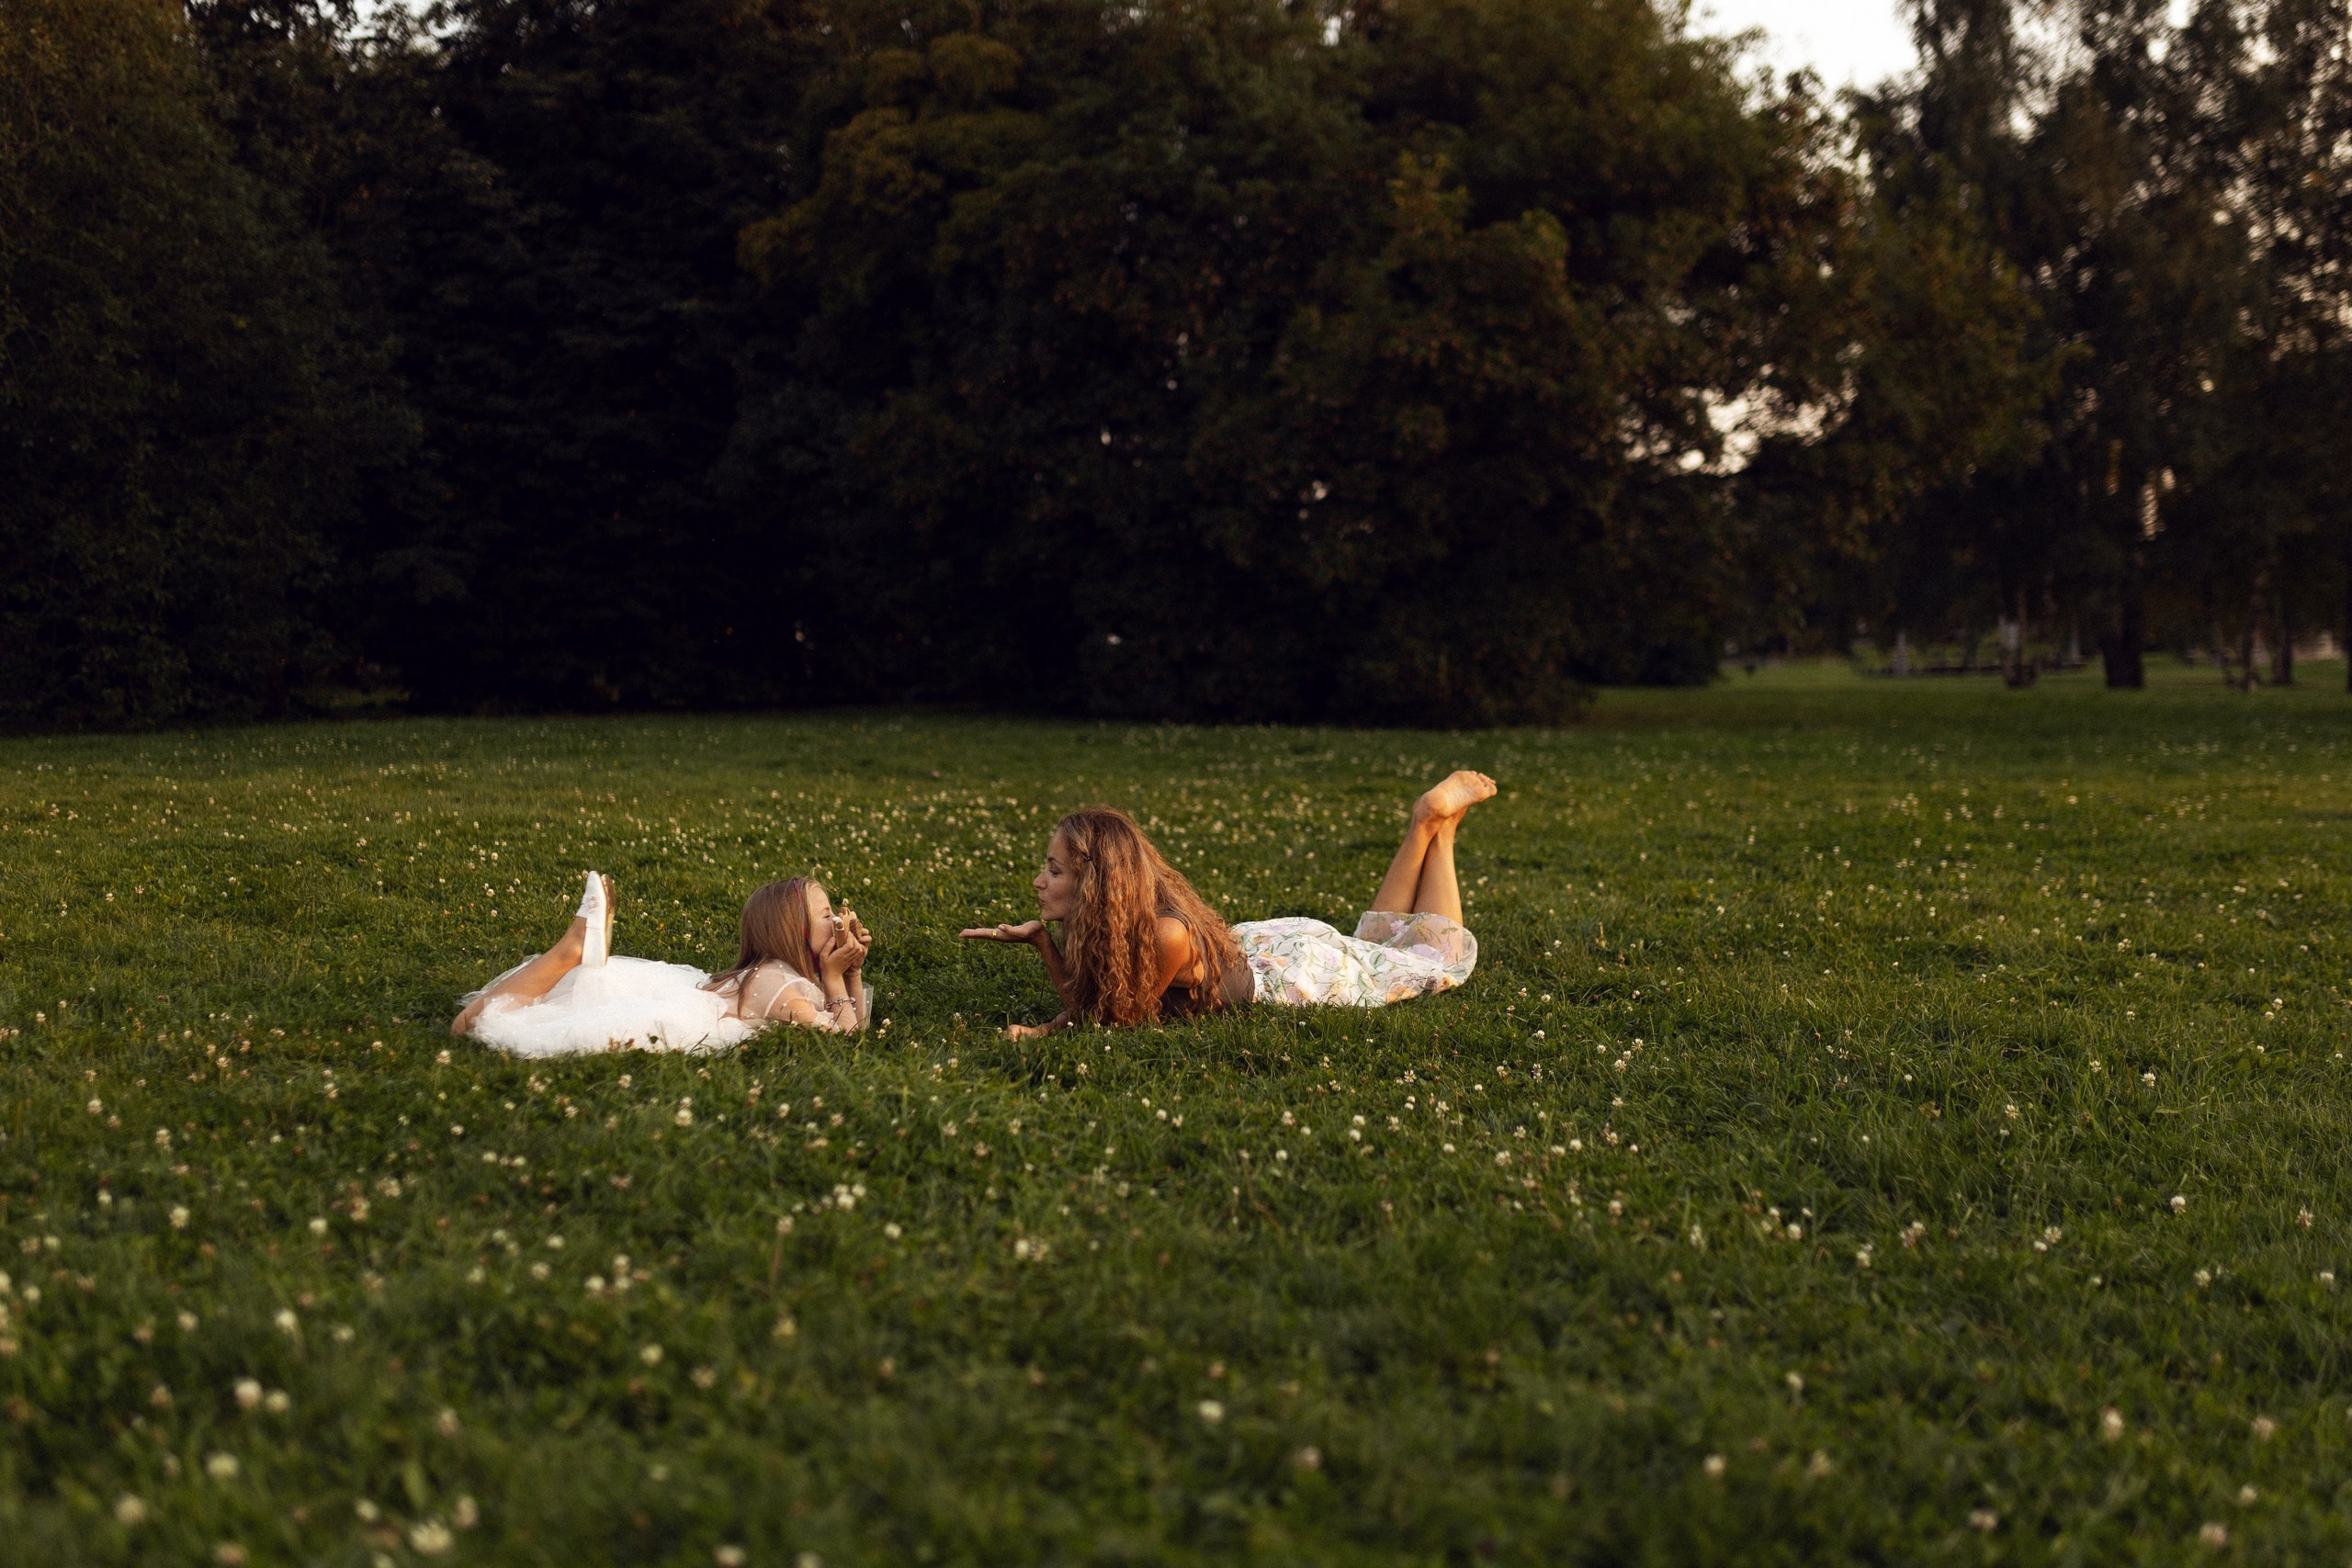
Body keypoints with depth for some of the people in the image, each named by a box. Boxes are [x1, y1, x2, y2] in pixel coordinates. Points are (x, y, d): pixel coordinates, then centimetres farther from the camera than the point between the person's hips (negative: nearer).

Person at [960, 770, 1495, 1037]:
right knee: (1373, 942, 34)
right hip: (1247, 947, 5)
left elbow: (1120, 1011, -29)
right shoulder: (1094, 924, -23)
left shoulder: (1166, 935, -43)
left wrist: (1045, 1030, -38)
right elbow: (1080, 996, -12)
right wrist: (1039, 939, -27)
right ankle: (1421, 828, 39)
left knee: (1443, 956, 18)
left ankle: (1436, 821, 28)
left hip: (1292, 965, -5)